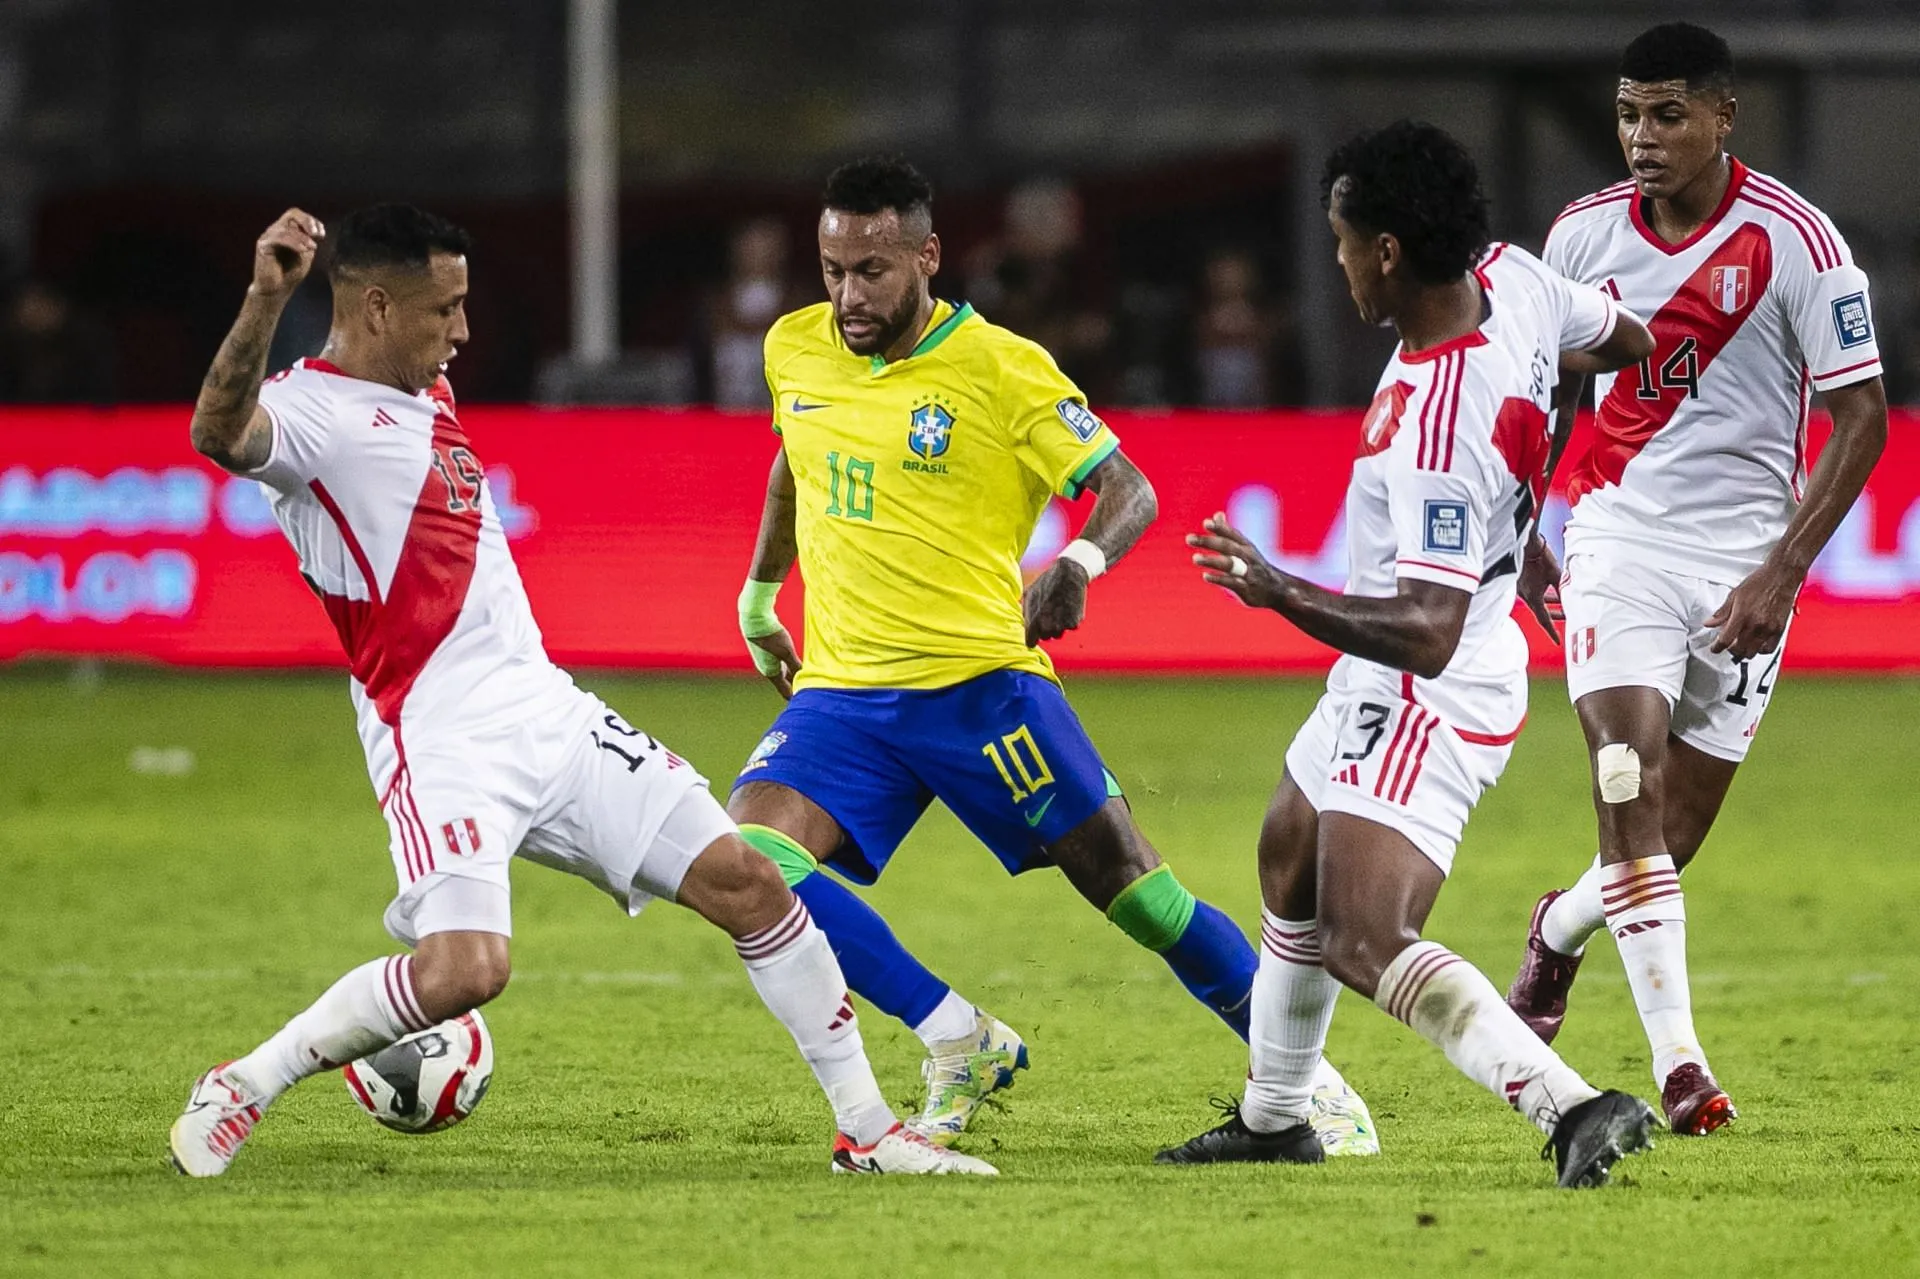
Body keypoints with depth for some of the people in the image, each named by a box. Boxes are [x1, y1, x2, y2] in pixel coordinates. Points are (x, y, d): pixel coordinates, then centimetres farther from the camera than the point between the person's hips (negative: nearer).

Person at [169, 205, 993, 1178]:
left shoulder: (426, 398, 17)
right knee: (465, 970, -27)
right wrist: (264, 302, -52)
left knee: (744, 882, 5)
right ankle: (239, 1089, -6)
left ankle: (867, 1129, 16)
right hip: (443, 739, -9)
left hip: (548, 712, 9)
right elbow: (220, 434, -38)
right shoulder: (311, 410, -13)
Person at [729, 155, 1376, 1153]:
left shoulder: (1000, 368, -9)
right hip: (841, 689, 4)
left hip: (979, 681, -4)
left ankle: (1306, 1079, 12)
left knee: (1130, 886, -6)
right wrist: (757, 598, 33)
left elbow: (1127, 490, -9)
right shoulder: (793, 351, 6)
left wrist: (1080, 563, -30)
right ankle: (961, 1048, -7)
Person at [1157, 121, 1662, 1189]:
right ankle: (1273, 1118, 46)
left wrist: (1288, 595, -45)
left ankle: (1573, 1107, -36)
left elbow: (1427, 632, -37)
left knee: (1366, 945, -25)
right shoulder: (1512, 278, -9)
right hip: (1389, 683, 11)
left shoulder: (1436, 429, -34)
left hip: (1428, 697, -11)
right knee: (1290, 868, 29)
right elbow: (1627, 340, 13)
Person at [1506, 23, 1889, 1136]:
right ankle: (1678, 1064, -18)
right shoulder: (1585, 234, 1)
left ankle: (1562, 931, 36)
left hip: (1744, 566, -1)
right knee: (1632, 796, -17)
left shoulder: (1796, 241, -10)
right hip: (1620, 539, 1)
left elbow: (1862, 417, -7)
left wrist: (1782, 573, -14)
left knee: (1674, 837, 3)